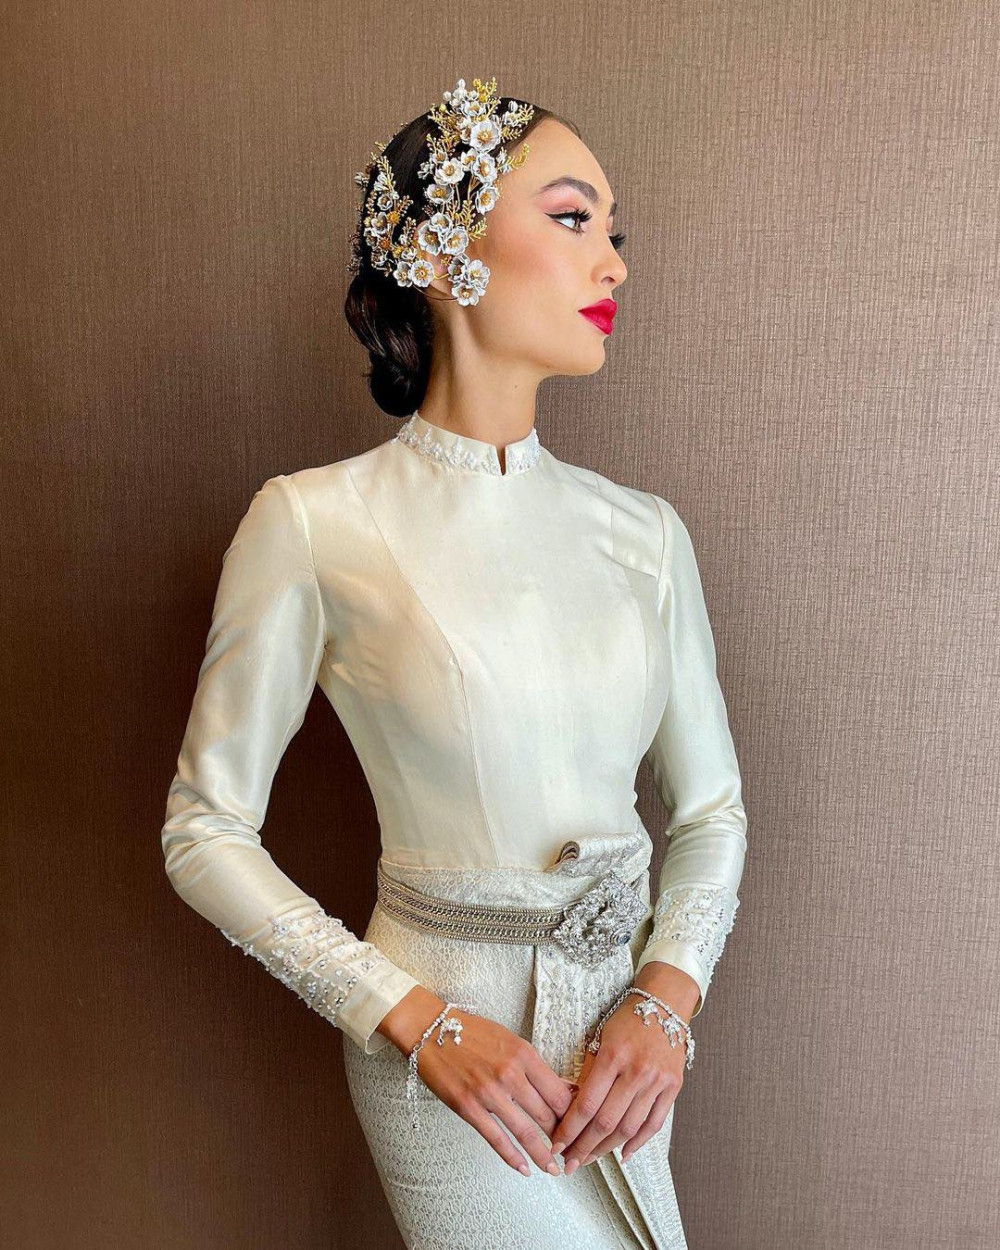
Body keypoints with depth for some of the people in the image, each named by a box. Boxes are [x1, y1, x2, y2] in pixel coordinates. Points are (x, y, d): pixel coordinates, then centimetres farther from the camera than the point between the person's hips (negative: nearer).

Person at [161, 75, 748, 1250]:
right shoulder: (315, 525, -12)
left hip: (625, 1026, 4)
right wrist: (417, 1020, -13)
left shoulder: (643, 532, -1)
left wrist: (668, 1000, -9)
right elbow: (207, 829, -7)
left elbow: (709, 805, 6)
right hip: (450, 1036, -4)